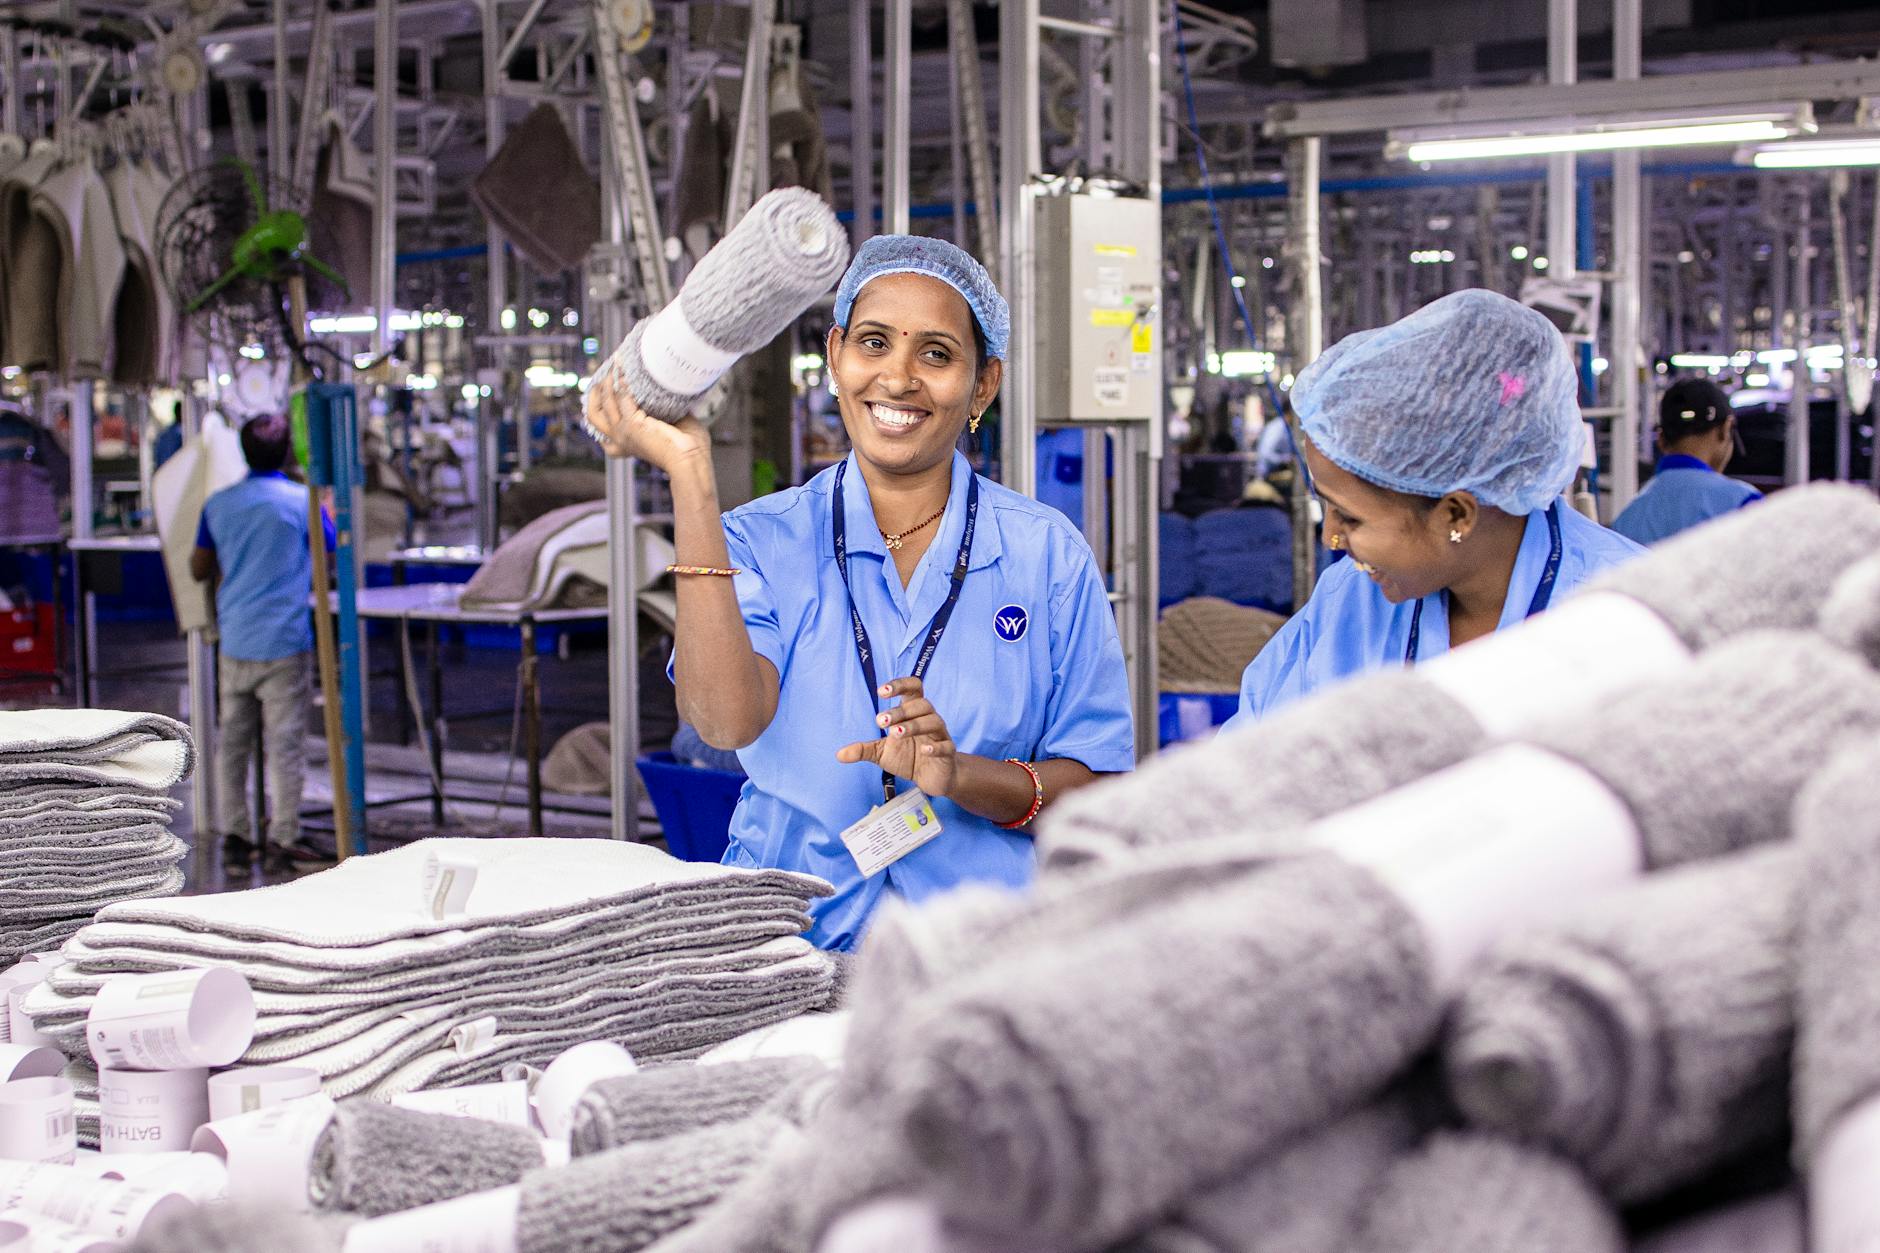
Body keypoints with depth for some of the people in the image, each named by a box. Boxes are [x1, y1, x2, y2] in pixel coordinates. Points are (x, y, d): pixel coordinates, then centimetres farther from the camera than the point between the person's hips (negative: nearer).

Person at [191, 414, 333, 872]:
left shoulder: (218, 504, 4)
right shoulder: (303, 501, -6)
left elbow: (199, 569, 12)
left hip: (234, 641, 4)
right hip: (285, 640, -4)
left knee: (232, 740, 11)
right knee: (285, 743, 0)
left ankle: (234, 836, 13)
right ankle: (283, 840, 0)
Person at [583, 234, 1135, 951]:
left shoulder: (1047, 555, 7)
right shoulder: (762, 541, 7)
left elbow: (1098, 791, 5)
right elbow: (725, 720, -14)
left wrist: (962, 777, -15)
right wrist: (690, 475, -12)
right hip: (790, 947, 0)